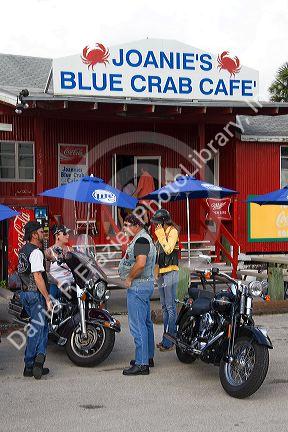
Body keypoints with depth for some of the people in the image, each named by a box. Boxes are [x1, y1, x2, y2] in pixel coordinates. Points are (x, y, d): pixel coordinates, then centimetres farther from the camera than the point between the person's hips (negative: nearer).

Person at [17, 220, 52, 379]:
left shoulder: (23, 250, 12)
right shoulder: (36, 252, -16)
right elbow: (37, 277, -21)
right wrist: (47, 298, -18)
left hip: (24, 293, 9)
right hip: (36, 294, -9)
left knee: (42, 326, 14)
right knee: (36, 330, -2)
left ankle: (39, 356, 6)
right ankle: (29, 366, 2)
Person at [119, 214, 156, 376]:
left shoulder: (141, 239, -16)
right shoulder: (145, 238, 18)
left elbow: (140, 263, -29)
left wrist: (129, 278, -17)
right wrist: (131, 278, 16)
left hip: (138, 286, -11)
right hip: (147, 284, 11)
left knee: (138, 325, -9)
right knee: (146, 322, 16)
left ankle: (141, 364, -6)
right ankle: (148, 357, 26)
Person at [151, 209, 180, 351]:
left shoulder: (172, 231, -8)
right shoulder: (162, 232, 18)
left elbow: (168, 249, -21)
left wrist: (161, 236, -13)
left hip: (170, 273, -10)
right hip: (161, 273, 10)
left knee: (170, 307, -8)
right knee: (164, 307, 13)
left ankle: (169, 341, -7)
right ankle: (166, 338, 20)